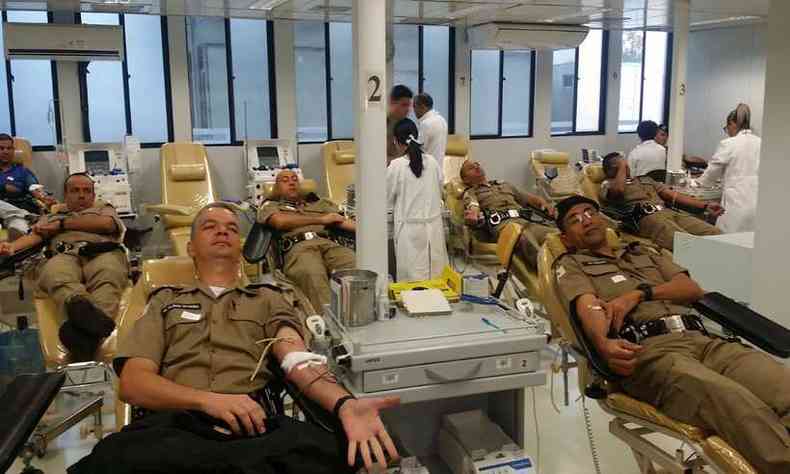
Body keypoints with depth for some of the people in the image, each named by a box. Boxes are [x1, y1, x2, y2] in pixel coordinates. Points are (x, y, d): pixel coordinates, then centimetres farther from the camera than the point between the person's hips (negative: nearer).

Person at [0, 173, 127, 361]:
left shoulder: (104, 208, 36)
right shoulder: (50, 217, 40)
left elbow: (106, 224, 11)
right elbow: (34, 236, 19)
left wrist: (62, 224, 15)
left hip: (103, 252, -1)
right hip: (65, 255, 2)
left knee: (106, 280, -40)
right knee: (56, 276, -38)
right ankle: (81, 307, -71)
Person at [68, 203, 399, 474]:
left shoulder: (268, 299, 25)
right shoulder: (165, 301, 24)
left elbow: (298, 360, 6)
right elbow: (132, 383, 10)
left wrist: (344, 404, -18)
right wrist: (207, 399, -10)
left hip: (253, 423, 0)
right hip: (175, 424, 1)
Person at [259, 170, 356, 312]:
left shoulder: (318, 203, 36)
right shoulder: (271, 205, 29)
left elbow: (342, 221, 21)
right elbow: (280, 222, 6)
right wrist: (320, 220, 9)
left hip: (329, 243, 3)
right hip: (297, 247, -3)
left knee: (358, 265, -33)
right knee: (312, 274, -40)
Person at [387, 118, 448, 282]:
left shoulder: (396, 166, -10)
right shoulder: (432, 162, 1)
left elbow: (387, 199, -1)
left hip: (410, 227, -4)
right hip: (433, 225, 4)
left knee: (413, 277, 2)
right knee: (435, 272, 10)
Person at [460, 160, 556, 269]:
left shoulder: (504, 185, 38)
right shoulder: (470, 193, 24)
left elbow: (530, 198, 35)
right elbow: (473, 207, 1)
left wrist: (544, 203, 11)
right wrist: (473, 216, -25)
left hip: (529, 219, 4)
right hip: (502, 222, -4)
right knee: (525, 239, -41)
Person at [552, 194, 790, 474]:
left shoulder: (645, 252, 36)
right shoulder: (571, 265, 22)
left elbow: (693, 289, 20)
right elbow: (588, 307, -2)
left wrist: (638, 293, 2)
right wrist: (604, 344, -25)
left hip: (702, 339, 5)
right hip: (646, 351, -5)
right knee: (738, 407, -36)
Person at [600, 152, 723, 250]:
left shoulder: (644, 180, 35)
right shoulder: (608, 185, 16)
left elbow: (672, 195, 27)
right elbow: (618, 190, -11)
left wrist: (705, 206, 16)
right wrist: (622, 166, 8)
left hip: (670, 212, 7)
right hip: (646, 218, -7)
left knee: (716, 234, -19)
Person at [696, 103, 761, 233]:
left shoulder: (728, 144, -4)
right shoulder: (761, 143, 8)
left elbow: (712, 172, 6)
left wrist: (699, 181, 26)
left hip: (737, 202, -5)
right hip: (759, 202, 5)